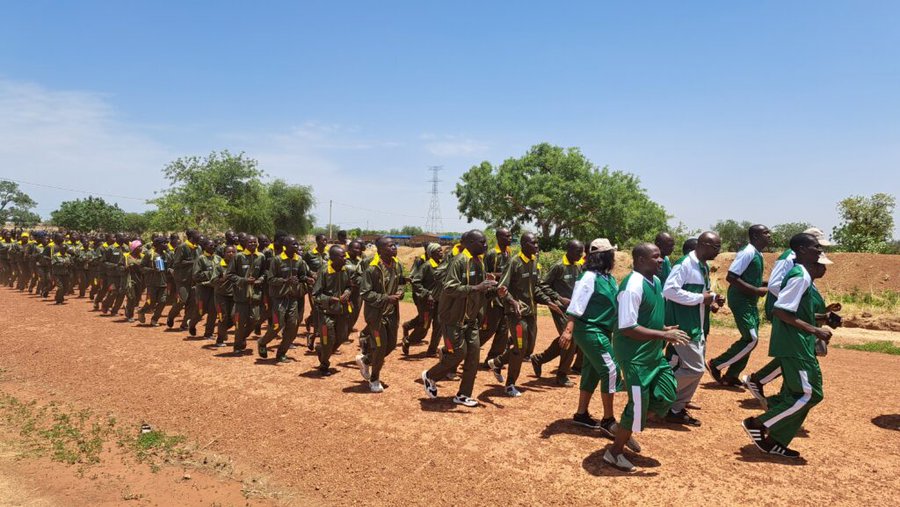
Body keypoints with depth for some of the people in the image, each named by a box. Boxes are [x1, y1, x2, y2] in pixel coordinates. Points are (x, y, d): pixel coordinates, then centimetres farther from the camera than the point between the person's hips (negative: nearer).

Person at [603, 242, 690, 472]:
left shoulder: (656, 281, 7)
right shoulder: (633, 286, -23)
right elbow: (627, 328, -26)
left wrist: (665, 330, 4)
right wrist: (664, 335, -24)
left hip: (654, 353, 9)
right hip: (635, 356, -9)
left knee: (666, 396, 12)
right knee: (638, 405, -1)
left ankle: (627, 429, 31)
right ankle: (615, 451, 19)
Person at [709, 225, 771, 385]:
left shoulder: (758, 254, 13)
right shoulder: (747, 253, -16)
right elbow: (730, 277, -24)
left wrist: (766, 284, 6)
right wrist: (756, 290, -22)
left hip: (750, 301, 10)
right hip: (740, 301, -10)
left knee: (751, 339, 10)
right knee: (751, 339, -12)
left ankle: (731, 375, 20)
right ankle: (716, 365, 2)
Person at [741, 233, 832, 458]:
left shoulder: (801, 274, 15)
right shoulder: (800, 276, -16)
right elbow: (780, 311, -24)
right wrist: (815, 330, -21)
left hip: (798, 346, 10)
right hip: (794, 346, -10)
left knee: (795, 395, 12)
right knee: (809, 394, -7)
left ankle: (775, 441, 18)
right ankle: (758, 424, -1)